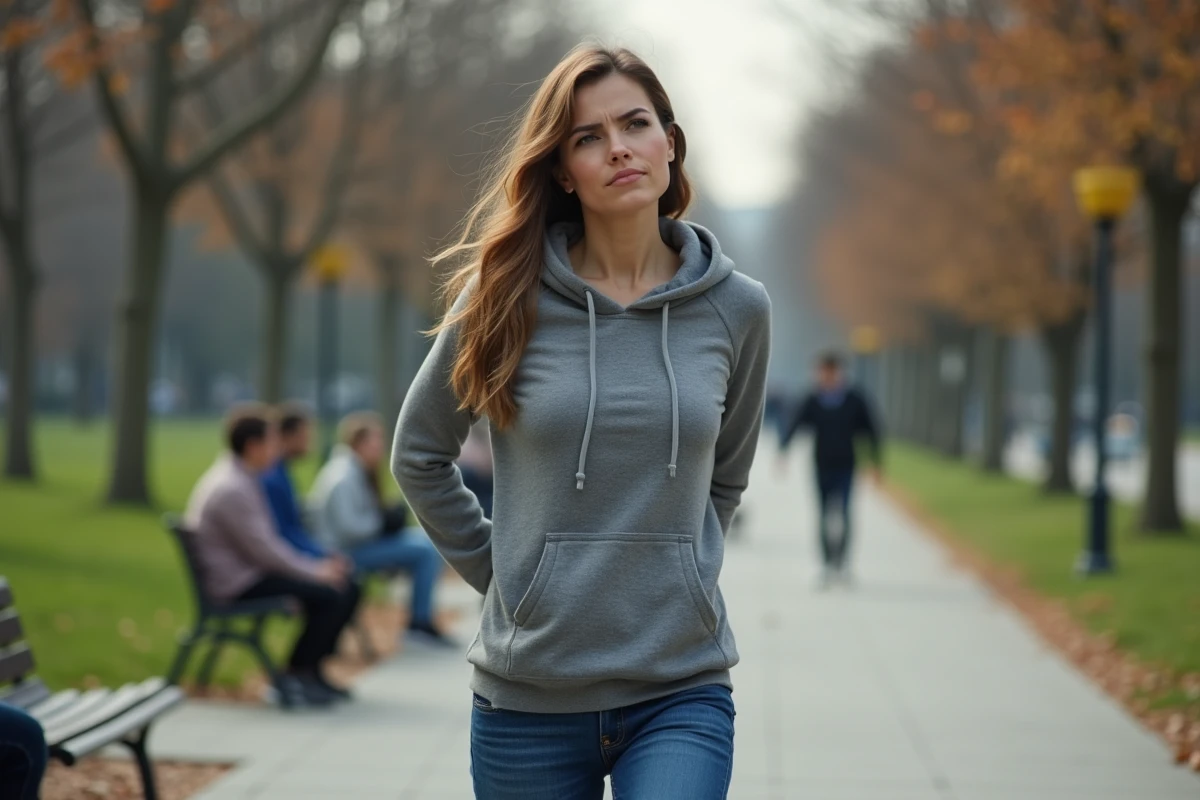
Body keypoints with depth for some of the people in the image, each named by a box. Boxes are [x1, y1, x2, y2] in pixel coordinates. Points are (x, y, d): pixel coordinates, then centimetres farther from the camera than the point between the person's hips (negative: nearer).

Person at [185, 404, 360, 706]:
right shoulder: (230, 489, -21)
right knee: (327, 595, -24)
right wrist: (315, 572, -13)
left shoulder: (243, 479, 12)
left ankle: (311, 671, 12)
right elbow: (263, 549, -21)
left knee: (348, 589, 4)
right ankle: (294, 677, -8)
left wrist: (316, 565, 7)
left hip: (252, 570, 10)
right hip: (237, 584, -10)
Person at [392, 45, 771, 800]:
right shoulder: (506, 296, -3)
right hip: (528, 692, 0)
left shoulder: (736, 306, 1)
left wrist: (680, 567, 10)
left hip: (682, 689, 0)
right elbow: (420, 455, 10)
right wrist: (500, 570, 6)